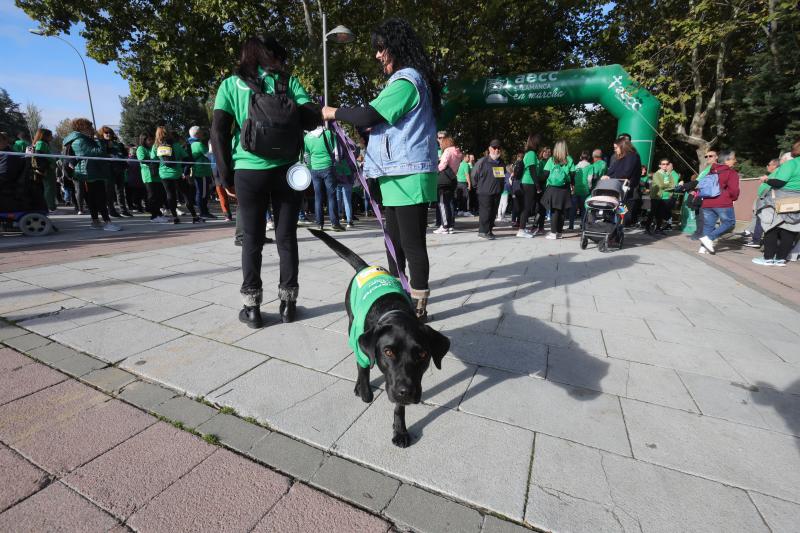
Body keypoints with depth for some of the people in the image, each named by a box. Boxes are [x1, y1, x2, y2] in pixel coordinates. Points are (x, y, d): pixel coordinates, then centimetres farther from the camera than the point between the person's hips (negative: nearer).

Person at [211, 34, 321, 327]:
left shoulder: (231, 84, 9)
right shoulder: (287, 80, 9)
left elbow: (218, 131, 0)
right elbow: (313, 118, -1)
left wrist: (226, 175, 5)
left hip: (248, 170, 0)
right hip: (286, 169, 0)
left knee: (252, 239, 8)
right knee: (287, 236, 7)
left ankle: (252, 307, 13)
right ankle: (288, 303, 16)